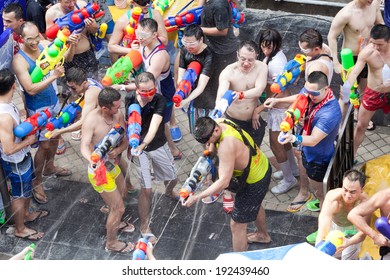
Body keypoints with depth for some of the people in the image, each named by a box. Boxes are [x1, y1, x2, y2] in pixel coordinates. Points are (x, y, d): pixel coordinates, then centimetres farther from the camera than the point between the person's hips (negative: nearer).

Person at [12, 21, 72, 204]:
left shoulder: (44, 45, -10)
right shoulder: (19, 61, -26)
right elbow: (30, 89, -31)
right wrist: (53, 76, -38)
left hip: (53, 101, 6)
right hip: (38, 108, -6)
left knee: (55, 136, 24)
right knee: (44, 145, 0)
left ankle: (49, 167, 49)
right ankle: (36, 183, 20)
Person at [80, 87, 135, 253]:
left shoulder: (118, 114, -13)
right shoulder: (91, 120, -30)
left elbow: (125, 140, -10)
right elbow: (84, 147, -38)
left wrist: (117, 150, -32)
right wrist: (92, 160, -58)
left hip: (112, 166, 7)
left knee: (122, 194, 31)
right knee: (119, 208, 4)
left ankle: (114, 223, 60)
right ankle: (111, 243, 29)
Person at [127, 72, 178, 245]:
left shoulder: (160, 100, -24)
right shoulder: (131, 101, -17)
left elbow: (154, 124, -39)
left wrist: (143, 144, -54)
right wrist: (131, 147, 4)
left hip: (159, 146, 1)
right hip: (139, 149, -1)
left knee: (173, 178, 20)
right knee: (146, 189, -5)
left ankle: (169, 192, 59)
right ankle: (145, 226, 12)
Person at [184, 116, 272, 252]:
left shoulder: (227, 145, -40)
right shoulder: (219, 122, -14)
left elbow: (224, 182, -40)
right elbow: (213, 145, 8)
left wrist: (197, 197, -38)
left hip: (255, 182, -10)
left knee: (237, 225, 2)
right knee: (254, 204, 37)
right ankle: (263, 235, 64)